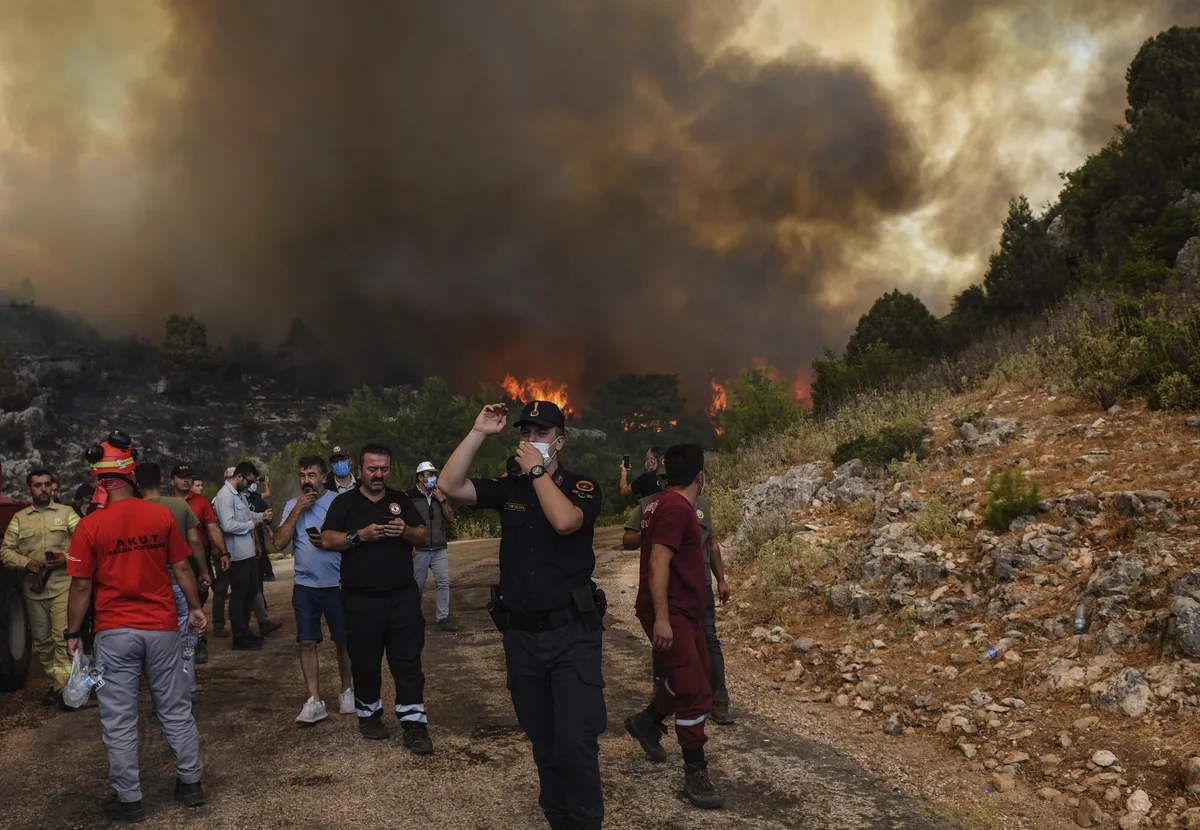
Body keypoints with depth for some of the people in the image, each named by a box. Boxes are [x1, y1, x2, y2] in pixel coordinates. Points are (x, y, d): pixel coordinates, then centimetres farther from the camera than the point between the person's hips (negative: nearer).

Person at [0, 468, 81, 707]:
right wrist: (26, 562, -9)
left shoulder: (66, 513, 3)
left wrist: (67, 558, -17)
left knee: (62, 636, -11)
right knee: (41, 640, 11)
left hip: (62, 586, -3)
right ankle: (53, 683, 24)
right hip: (33, 588, 4)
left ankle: (64, 687, -9)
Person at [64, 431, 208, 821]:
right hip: (162, 627, 2)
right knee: (175, 711, 14)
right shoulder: (161, 515, -4)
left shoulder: (89, 526, -9)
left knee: (119, 720, 8)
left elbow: (82, 586, -6)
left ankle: (128, 798, 16)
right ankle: (191, 783, 23)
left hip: (114, 633, -2)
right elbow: (181, 568, 3)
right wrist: (195, 607, 16)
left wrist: (72, 633, 5)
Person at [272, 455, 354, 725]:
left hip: (336, 584, -3)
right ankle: (314, 702, 5)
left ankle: (346, 691, 25)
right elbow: (279, 543, -5)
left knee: (343, 641, 8)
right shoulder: (292, 505, 5)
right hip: (304, 586, 3)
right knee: (307, 643, 0)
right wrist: (297, 511, -11)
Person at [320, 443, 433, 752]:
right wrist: (360, 535, -19)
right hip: (361, 599, -1)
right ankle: (369, 713, 27)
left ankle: (414, 722, 2)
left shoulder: (401, 500, 11)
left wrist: (405, 531, -13)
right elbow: (327, 540, -5)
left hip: (403, 596, 1)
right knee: (365, 661, 9)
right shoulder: (345, 502, 4)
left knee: (408, 660, -1)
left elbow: (424, 536, 8)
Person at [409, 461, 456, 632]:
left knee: (443, 582, -4)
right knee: (418, 585, 5)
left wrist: (442, 500, -4)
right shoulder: (410, 497, -5)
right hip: (419, 550, -4)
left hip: (440, 549, 4)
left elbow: (450, 517, 10)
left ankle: (443, 618, -2)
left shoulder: (439, 495, 13)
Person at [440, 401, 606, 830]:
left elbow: (564, 520, -26)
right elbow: (450, 485, -5)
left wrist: (537, 470, -17)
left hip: (572, 633, -4)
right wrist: (478, 433, -10)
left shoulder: (581, 487, -5)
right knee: (543, 742, 15)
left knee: (575, 742, -9)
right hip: (520, 635, 4)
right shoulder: (508, 488, 6)